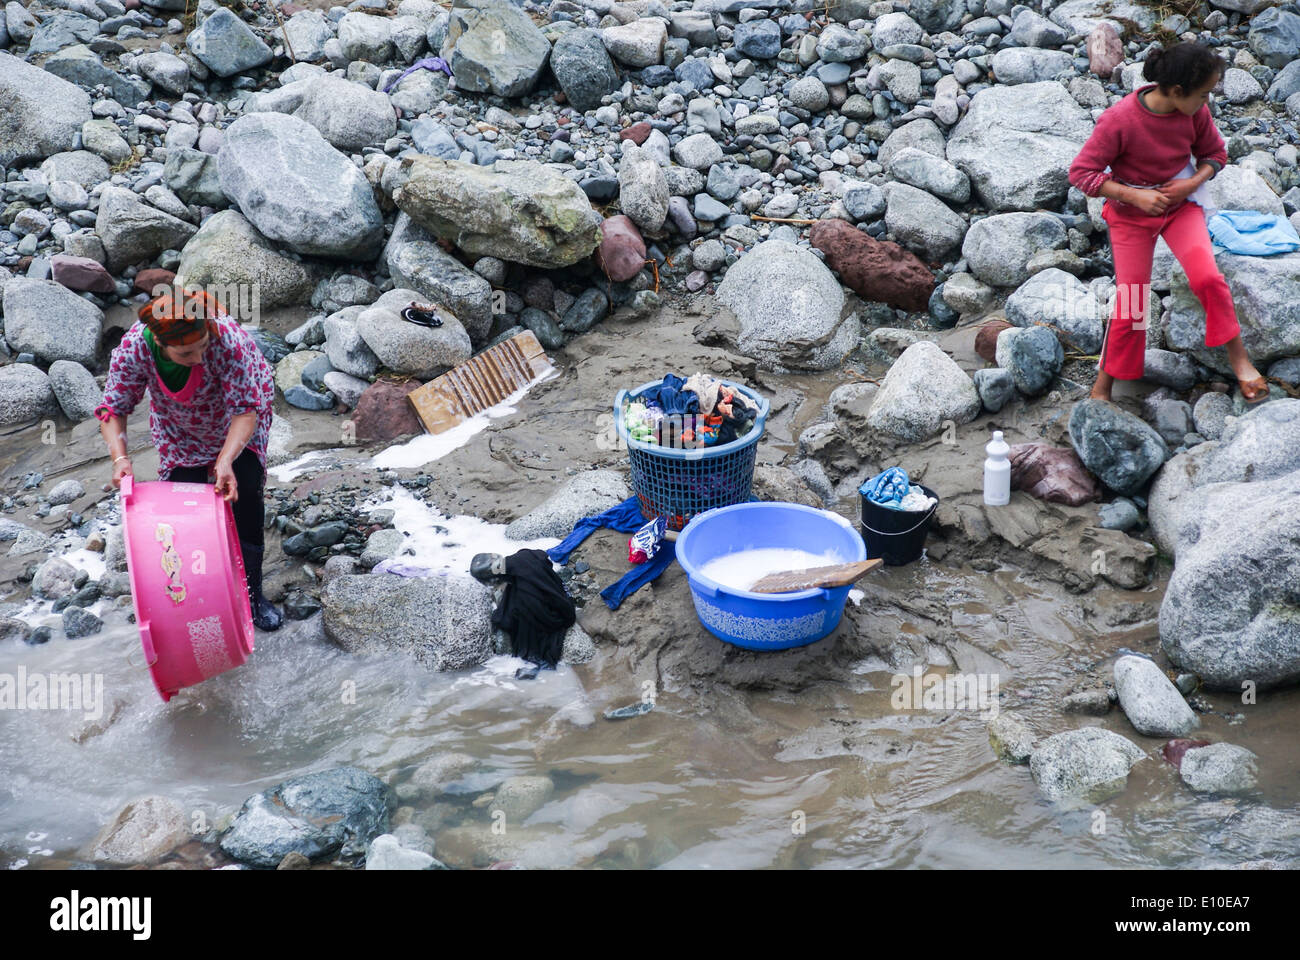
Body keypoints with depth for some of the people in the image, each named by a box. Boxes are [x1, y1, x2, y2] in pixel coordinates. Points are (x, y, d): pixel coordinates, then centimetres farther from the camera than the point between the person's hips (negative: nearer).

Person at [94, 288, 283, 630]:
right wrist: (120, 457, -41)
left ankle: (251, 594, 1)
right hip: (180, 430, 2)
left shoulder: (228, 340, -42)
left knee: (245, 493, -14)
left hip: (236, 424, -2)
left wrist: (226, 460, -50)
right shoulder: (133, 348, -34)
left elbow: (246, 409, -37)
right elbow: (113, 408, -24)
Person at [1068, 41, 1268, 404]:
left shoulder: (1195, 112, -12)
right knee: (1131, 304, -4)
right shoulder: (1119, 121, -26)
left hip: (1181, 205, 3)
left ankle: (1238, 358, -2)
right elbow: (1081, 172, -20)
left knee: (1207, 277, -21)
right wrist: (1134, 196, -26)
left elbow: (1214, 153, 5)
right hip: (1131, 214, -2)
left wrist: (1193, 183, -16)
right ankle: (1103, 384, 16)